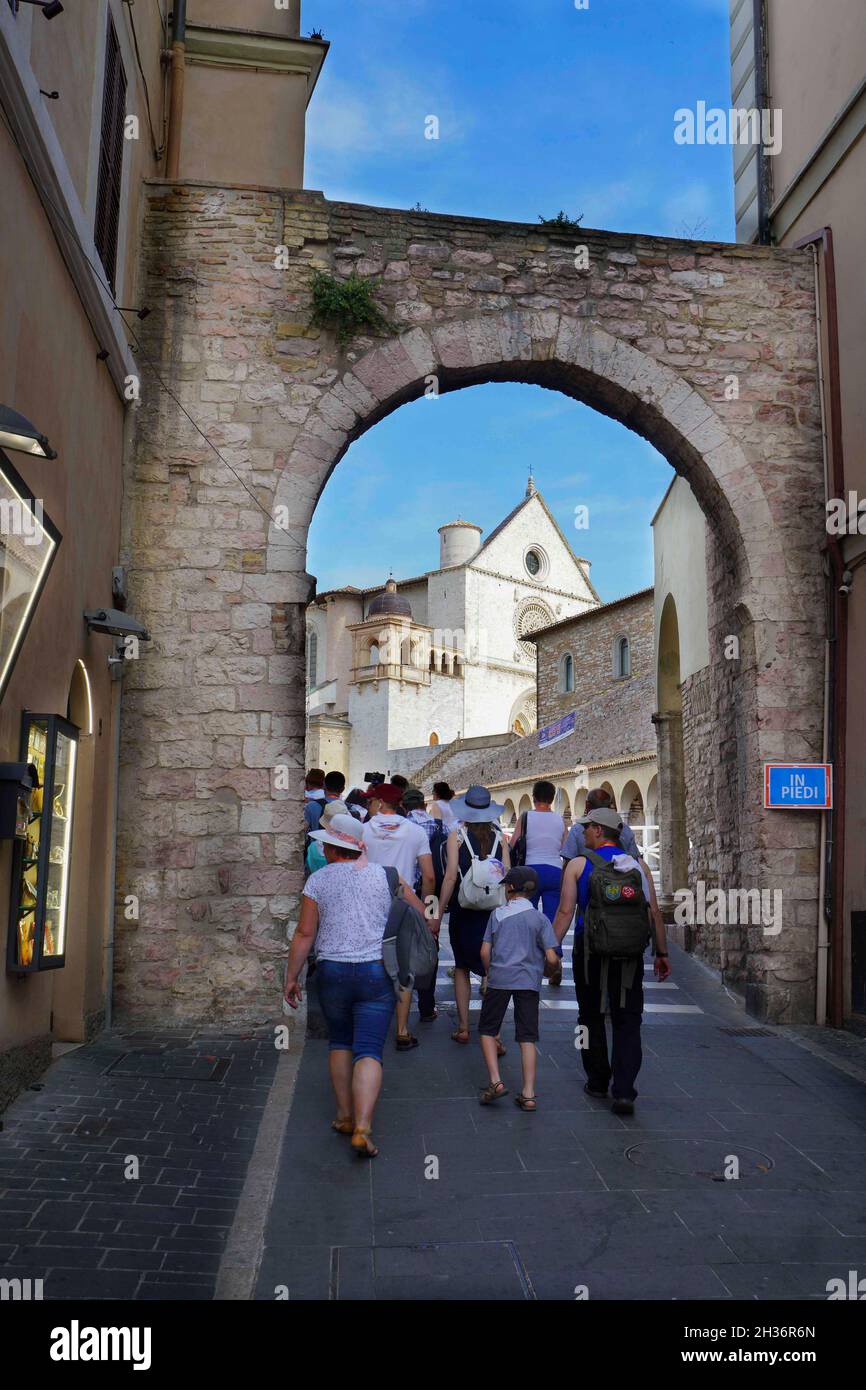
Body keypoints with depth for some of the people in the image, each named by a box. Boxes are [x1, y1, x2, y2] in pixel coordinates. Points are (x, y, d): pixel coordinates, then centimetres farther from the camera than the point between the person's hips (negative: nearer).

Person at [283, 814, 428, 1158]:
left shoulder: (318, 880, -2)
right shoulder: (386, 876, 0)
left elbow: (305, 934, -2)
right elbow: (420, 915, 8)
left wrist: (291, 977, 7)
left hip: (332, 972, 1)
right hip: (377, 974, 0)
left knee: (339, 1041, 21)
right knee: (369, 1052, 0)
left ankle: (344, 1116, 25)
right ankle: (362, 1128, -11)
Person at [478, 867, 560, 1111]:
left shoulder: (498, 914, 3)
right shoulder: (540, 919, 2)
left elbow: (485, 952, 0)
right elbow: (551, 958, -4)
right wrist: (553, 968, 18)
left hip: (499, 979, -1)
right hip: (529, 981, 1)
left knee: (488, 1030, 12)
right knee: (528, 1037, 5)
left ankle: (495, 1081, -2)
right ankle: (528, 1094, 1)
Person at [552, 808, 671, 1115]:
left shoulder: (578, 865, -2)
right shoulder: (637, 864, 4)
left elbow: (565, 912, -7)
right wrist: (662, 953, 11)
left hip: (590, 951, -1)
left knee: (592, 1017, 15)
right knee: (627, 1021, 3)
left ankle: (598, 1082, 23)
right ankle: (624, 1091, -8)